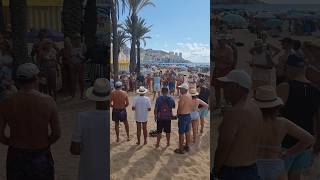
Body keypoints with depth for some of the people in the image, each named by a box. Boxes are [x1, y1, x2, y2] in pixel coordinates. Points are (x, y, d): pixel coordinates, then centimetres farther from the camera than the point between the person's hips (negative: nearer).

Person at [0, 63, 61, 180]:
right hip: (41, 156, -1)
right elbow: (57, 133, -12)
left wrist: (11, 143, 8)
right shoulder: (48, 101, -14)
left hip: (15, 156, 2)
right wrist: (45, 144, 6)